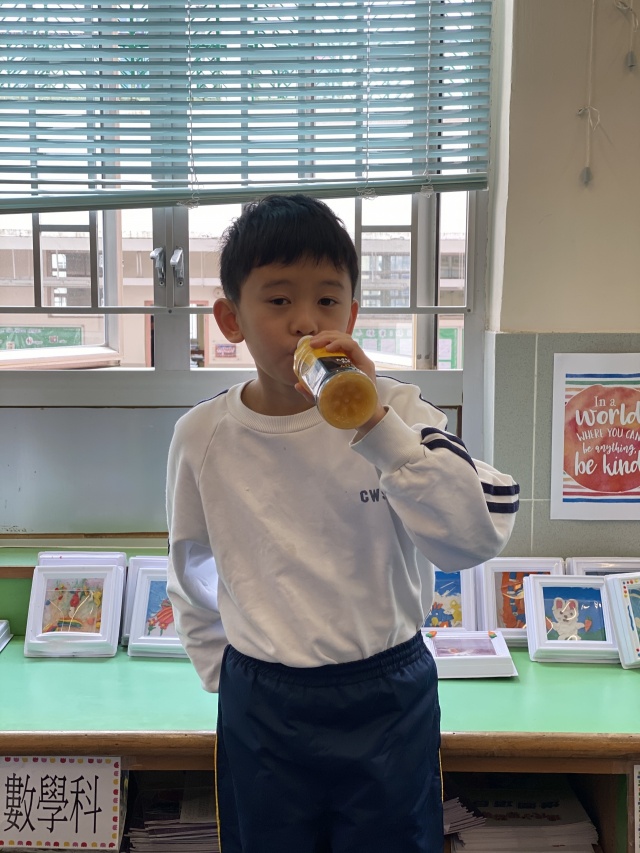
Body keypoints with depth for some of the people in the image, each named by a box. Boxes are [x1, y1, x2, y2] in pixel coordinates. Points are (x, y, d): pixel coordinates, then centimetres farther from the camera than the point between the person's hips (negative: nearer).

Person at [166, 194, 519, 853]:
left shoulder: (396, 413, -12)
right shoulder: (202, 436, -6)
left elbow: (476, 539, -26)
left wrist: (376, 424, -32)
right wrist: (223, 672, 10)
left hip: (388, 703, -1)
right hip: (259, 709, 2)